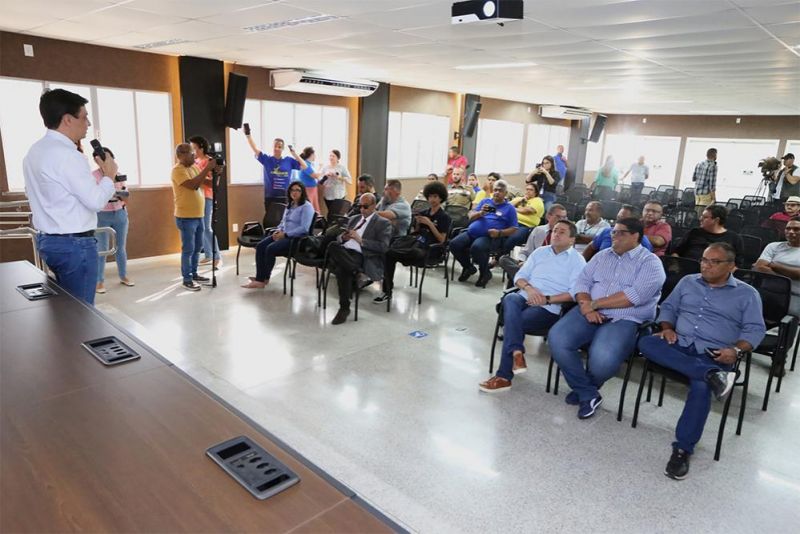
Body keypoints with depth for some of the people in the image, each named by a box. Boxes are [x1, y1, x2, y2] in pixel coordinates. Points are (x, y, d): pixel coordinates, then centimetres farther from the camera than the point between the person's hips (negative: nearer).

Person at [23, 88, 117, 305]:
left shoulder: (34, 152, 12)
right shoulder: (67, 155, -18)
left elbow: (30, 193, 19)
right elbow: (95, 201, -19)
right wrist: (109, 175, -3)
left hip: (47, 239, 10)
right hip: (75, 243, -10)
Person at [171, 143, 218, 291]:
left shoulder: (194, 167, 12)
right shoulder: (178, 170, -13)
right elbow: (193, 185, -28)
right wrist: (207, 168, -24)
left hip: (198, 215, 8)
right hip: (186, 217, -8)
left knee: (197, 247, 15)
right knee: (188, 249, -2)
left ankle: (194, 274, 28)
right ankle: (187, 280, 6)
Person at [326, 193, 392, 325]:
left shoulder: (383, 223, 7)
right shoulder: (353, 219, 27)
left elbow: (383, 247, -7)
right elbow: (340, 239, 26)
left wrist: (360, 240, -12)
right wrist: (343, 238, 0)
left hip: (360, 256, -4)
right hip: (344, 252, 4)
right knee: (334, 245, -31)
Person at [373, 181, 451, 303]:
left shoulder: (444, 217, 4)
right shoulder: (423, 213, 20)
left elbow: (441, 240, -4)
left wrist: (430, 224, -11)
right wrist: (417, 224, 0)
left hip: (430, 249, -6)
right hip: (416, 244, 6)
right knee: (389, 254, -26)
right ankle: (386, 291, -23)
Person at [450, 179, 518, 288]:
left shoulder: (509, 208, 9)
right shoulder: (485, 201, 21)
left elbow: (513, 229, 4)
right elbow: (471, 216, 16)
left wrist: (499, 233, -13)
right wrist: (480, 213, -5)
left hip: (488, 237, -5)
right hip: (471, 232, 5)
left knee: (476, 247, -36)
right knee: (454, 244, -19)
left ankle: (485, 273, -8)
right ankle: (468, 267, 8)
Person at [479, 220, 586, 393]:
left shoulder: (577, 260, 5)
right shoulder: (540, 251, 20)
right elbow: (520, 276, 15)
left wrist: (547, 299, -15)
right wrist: (528, 287, -7)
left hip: (549, 308, -4)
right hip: (526, 297, 4)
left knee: (512, 322, -29)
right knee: (510, 299, -33)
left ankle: (504, 376, -20)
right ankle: (517, 352, -43)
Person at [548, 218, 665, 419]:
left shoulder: (651, 263, 1)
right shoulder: (602, 256, 18)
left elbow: (637, 295, -15)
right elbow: (582, 281, 10)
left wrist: (594, 303, -15)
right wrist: (587, 307, -12)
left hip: (625, 320, -5)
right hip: (590, 312, 5)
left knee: (602, 360, -32)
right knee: (556, 339, -22)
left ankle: (584, 387, 7)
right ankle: (588, 394, -3)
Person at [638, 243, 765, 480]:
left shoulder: (747, 294, 10)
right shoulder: (688, 282, 19)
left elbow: (755, 330, 4)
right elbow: (668, 307, 19)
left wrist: (736, 350, -15)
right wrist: (667, 328, -3)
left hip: (713, 354, -3)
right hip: (679, 345, 4)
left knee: (701, 386, -35)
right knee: (646, 342, -30)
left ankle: (683, 449, -23)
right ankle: (711, 375, -37)